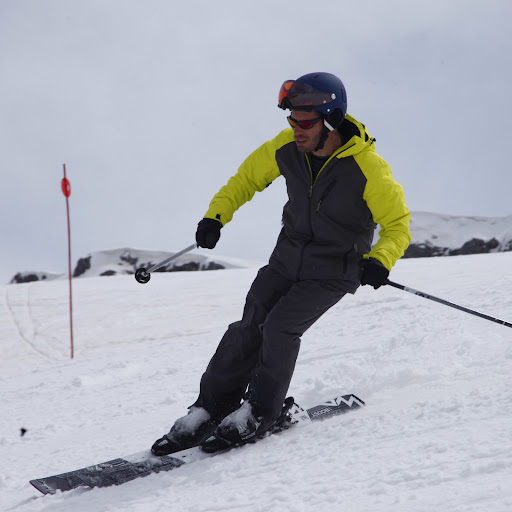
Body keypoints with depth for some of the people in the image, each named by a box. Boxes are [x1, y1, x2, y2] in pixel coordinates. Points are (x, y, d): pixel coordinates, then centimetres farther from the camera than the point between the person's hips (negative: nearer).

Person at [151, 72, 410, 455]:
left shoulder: (367, 169, -24)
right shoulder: (287, 147, -10)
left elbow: (397, 224, -14)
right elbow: (248, 178, 8)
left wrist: (380, 261, -32)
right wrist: (216, 215, -4)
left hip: (334, 272, -4)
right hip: (287, 261, 4)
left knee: (280, 326, -21)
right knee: (249, 329, -7)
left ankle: (259, 413, -5)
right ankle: (210, 410, 3)